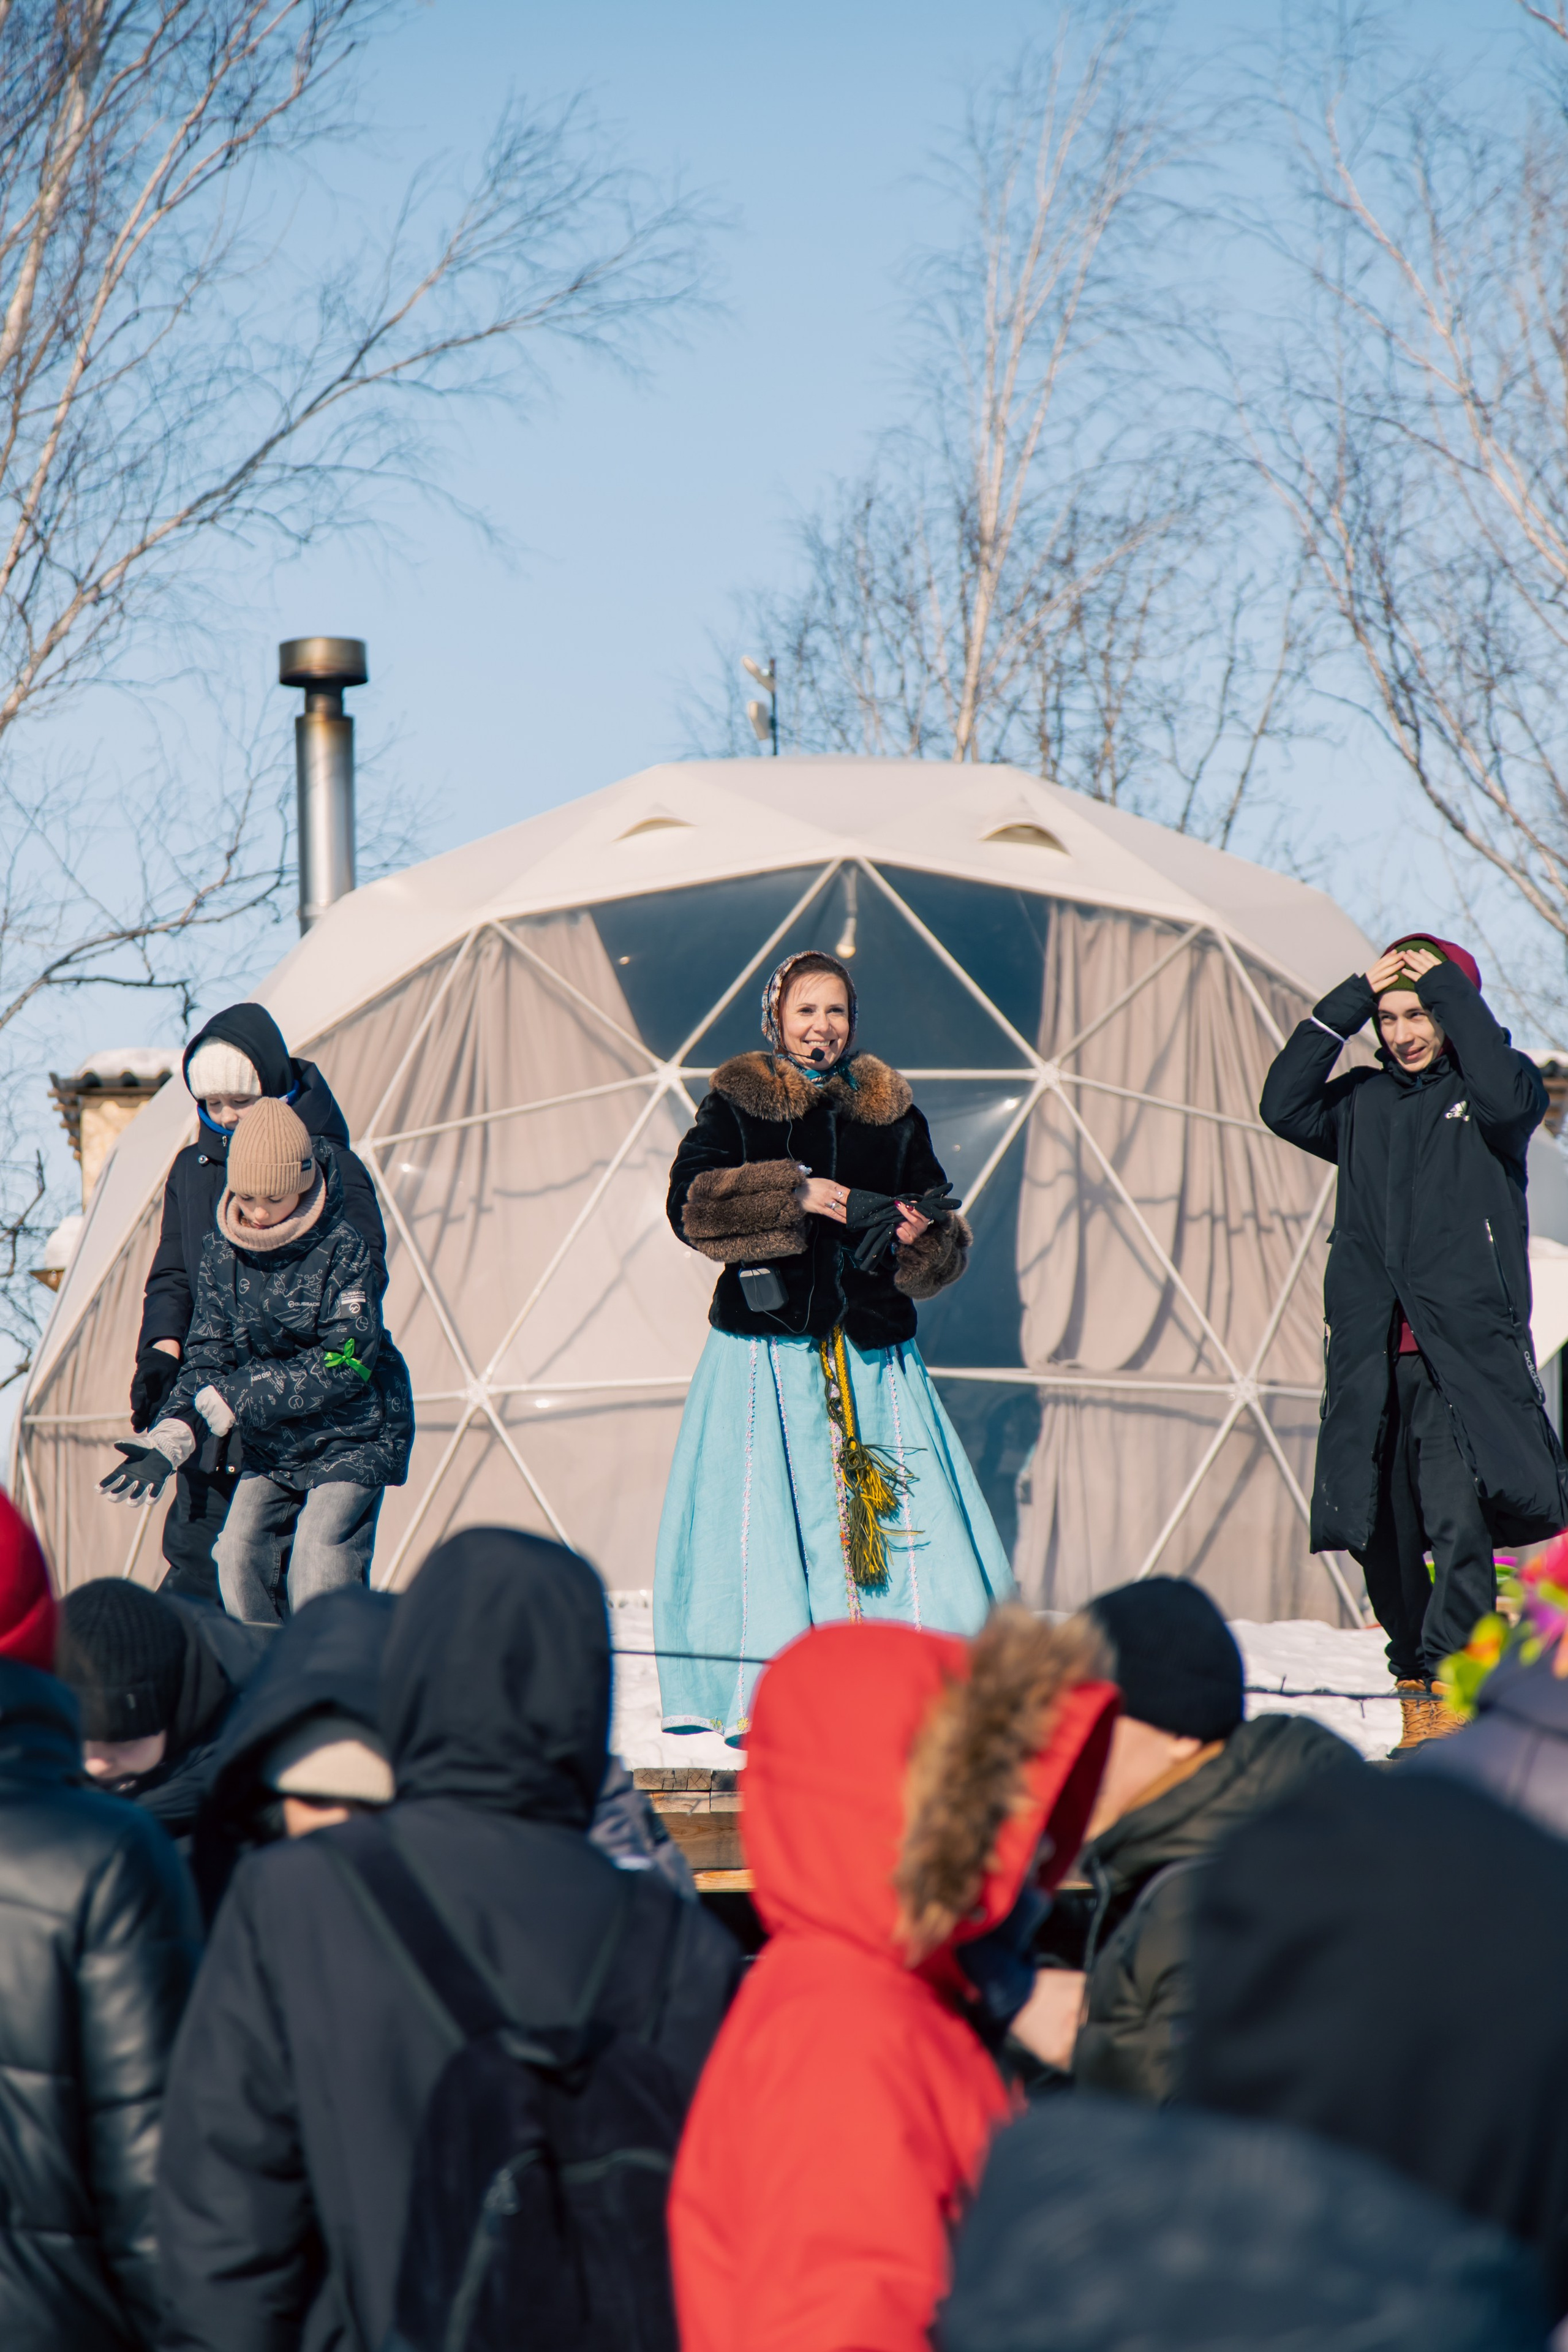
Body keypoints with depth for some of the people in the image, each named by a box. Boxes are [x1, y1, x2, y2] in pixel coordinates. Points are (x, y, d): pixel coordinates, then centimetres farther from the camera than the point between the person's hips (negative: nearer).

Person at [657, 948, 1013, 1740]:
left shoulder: (890, 1109, 14)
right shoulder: (737, 1101, 5)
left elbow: (946, 1244, 14)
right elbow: (690, 1202, -10)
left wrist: (922, 1239, -9)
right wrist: (795, 1194, -17)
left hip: (874, 1347, 3)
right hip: (769, 1344, -3)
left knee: (908, 1523, -4)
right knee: (767, 1523, -7)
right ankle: (761, 1702, -1)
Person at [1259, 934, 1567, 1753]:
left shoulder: (1490, 1087, 6)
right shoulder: (1366, 1100, 17)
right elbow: (1283, 1105, 5)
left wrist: (1449, 987, -7)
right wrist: (1352, 997, 3)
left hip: (1463, 1353, -5)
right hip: (1372, 1354, 5)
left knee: (1459, 1520, -19)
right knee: (1380, 1535, 5)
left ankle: (1448, 1689, -21)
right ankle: (1419, 1699, 15)